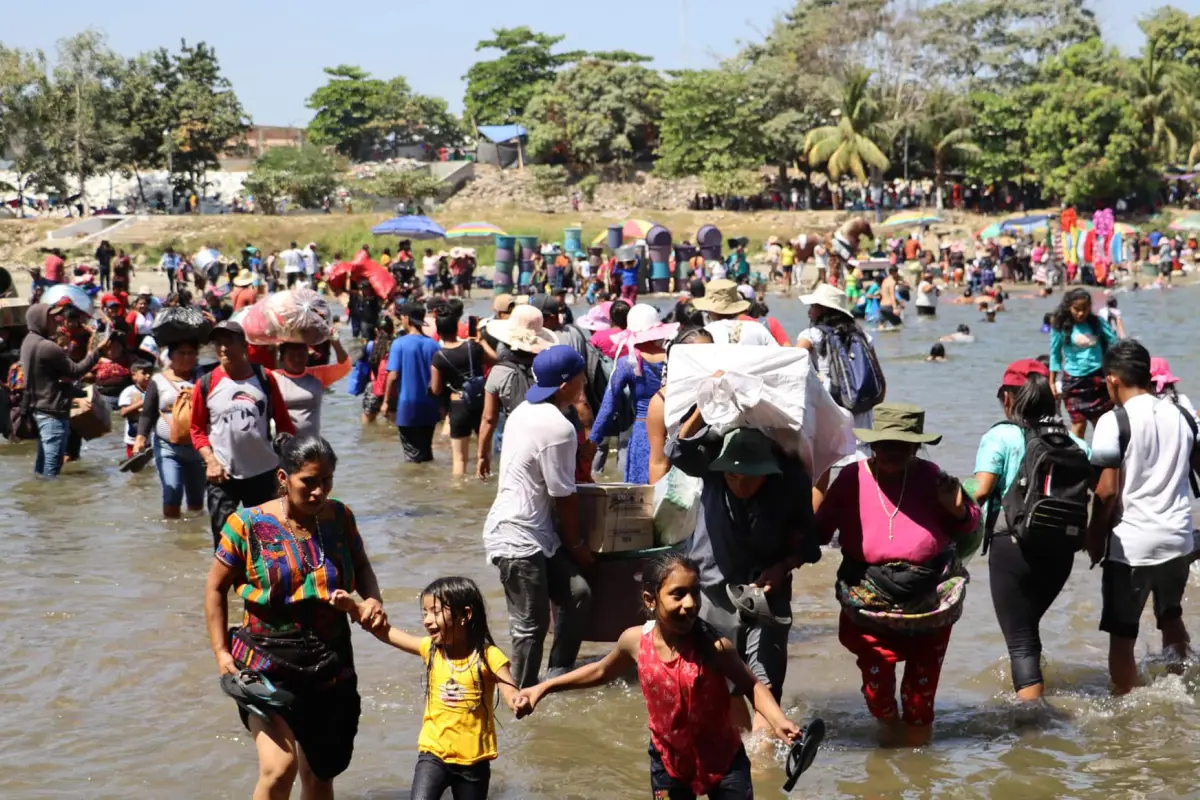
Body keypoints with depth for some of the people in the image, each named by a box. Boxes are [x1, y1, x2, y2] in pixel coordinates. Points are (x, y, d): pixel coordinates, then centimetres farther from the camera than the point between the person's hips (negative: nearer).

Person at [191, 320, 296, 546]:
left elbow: (283, 422, 3)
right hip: (223, 474, -1)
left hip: (263, 471, 1)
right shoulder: (206, 384, -4)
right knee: (224, 536, 2)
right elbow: (197, 429, 2)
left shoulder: (264, 378, -2)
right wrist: (210, 460, -12)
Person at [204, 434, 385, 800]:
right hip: (267, 665, -4)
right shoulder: (248, 525, -12)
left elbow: (361, 567, 14)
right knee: (279, 768, -21)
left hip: (330, 664, 4)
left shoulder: (340, 517, -2)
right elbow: (216, 588, -2)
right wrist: (221, 653, -8)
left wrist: (372, 599, -8)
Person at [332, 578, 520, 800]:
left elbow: (512, 696, -23)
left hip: (473, 760, -2)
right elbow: (385, 632, -3)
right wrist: (353, 607, -16)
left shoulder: (488, 656, -14)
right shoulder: (430, 649, -3)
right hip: (434, 754, 2)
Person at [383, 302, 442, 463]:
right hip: (429, 406, 4)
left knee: (413, 455, 4)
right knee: (426, 452, 16)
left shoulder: (399, 343, -11)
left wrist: (386, 401, -3)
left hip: (408, 405, -4)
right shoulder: (433, 344, 1)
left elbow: (393, 376, -13)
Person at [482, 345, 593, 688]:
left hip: (535, 532, 10)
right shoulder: (558, 428, -20)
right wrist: (577, 545, 1)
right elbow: (563, 497, -13)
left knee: (577, 592, 9)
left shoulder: (525, 411, 8)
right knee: (531, 625, -2)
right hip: (519, 539, -10)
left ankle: (559, 674, 18)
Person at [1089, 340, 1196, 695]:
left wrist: (1095, 537, -4)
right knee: (1171, 617, 27)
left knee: (1122, 636, 5)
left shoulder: (1114, 421, -12)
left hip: (1131, 544, -6)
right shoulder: (1181, 415, 5)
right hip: (1178, 537, 6)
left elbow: (1107, 491, -16)